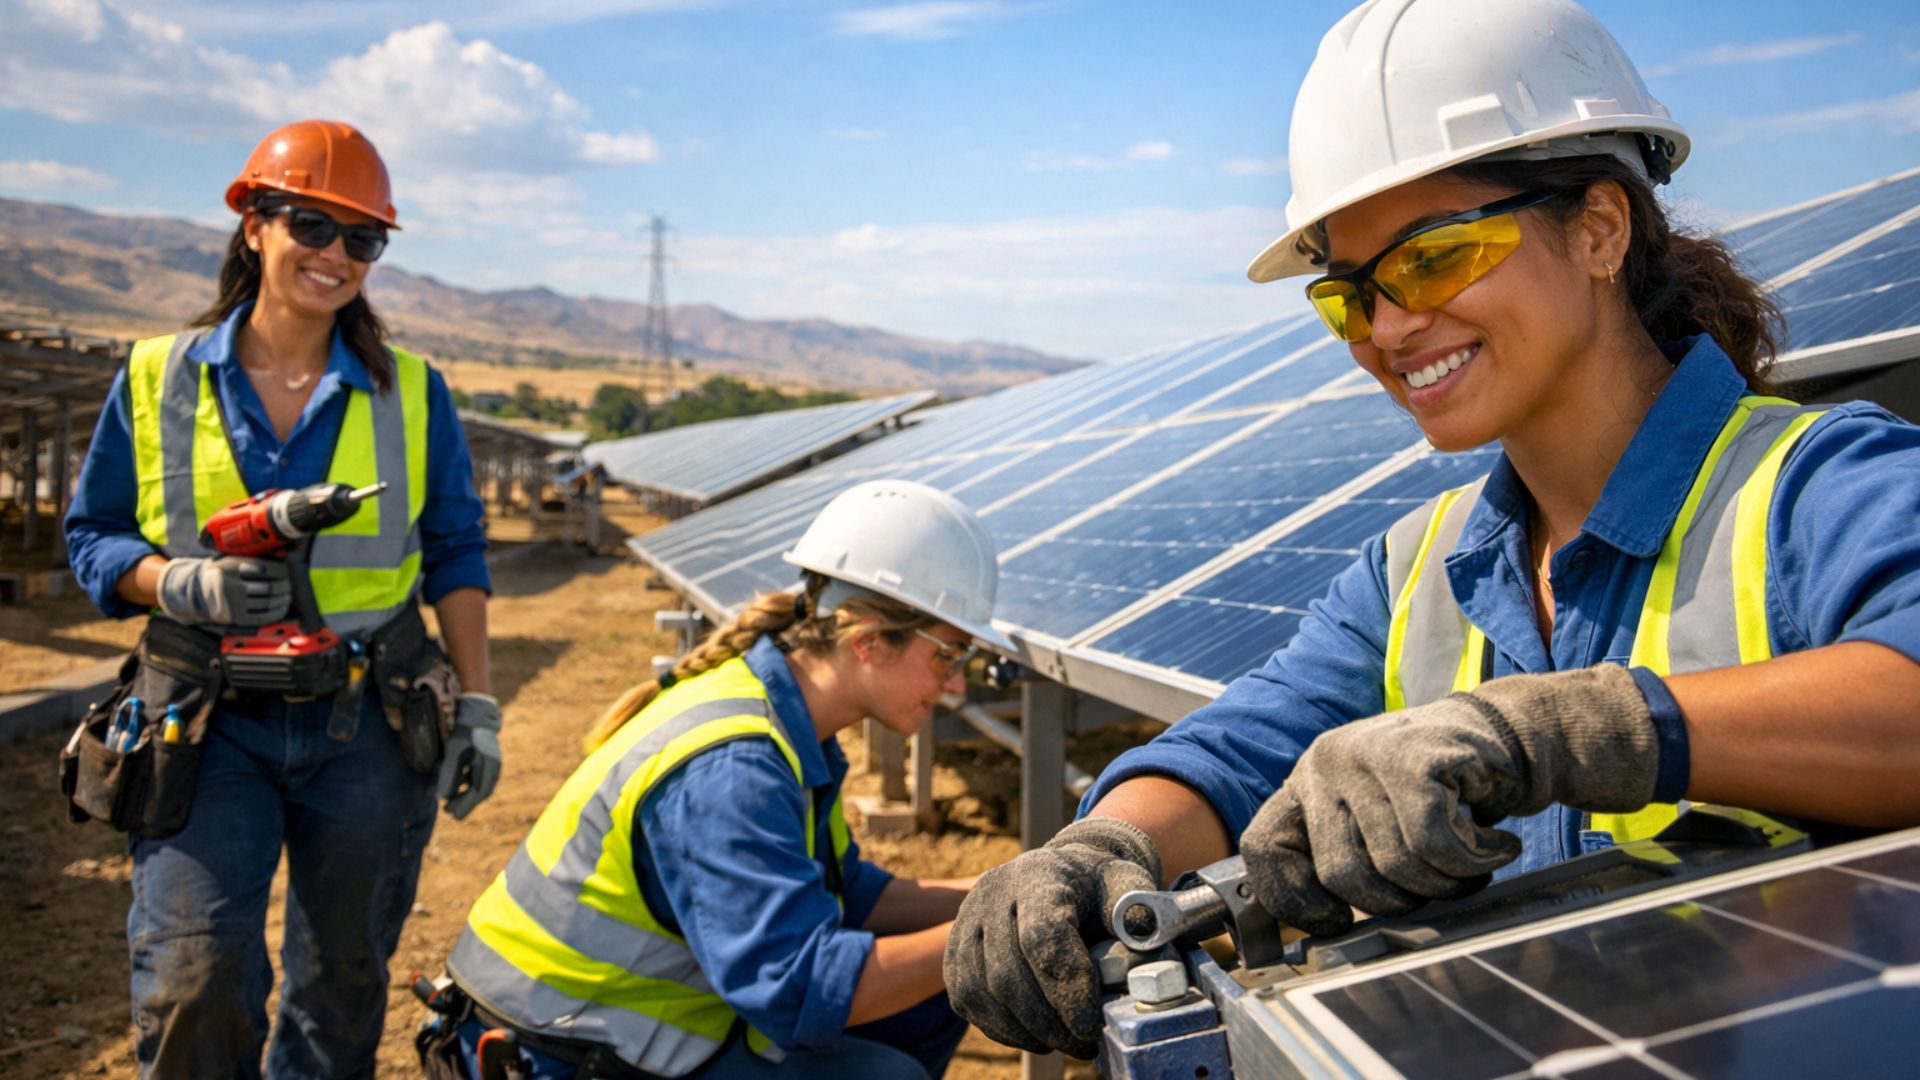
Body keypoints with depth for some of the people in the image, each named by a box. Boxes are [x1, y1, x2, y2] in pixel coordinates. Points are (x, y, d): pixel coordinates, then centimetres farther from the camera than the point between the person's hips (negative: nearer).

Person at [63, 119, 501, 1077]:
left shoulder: (411, 393, 6)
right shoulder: (156, 378, 3)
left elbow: (454, 554, 8)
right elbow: (92, 535, 7)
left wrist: (476, 706, 3)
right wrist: (187, 586, -15)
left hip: (369, 726, 2)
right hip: (212, 723, -1)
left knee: (344, 989, 11)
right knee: (194, 979, -13)